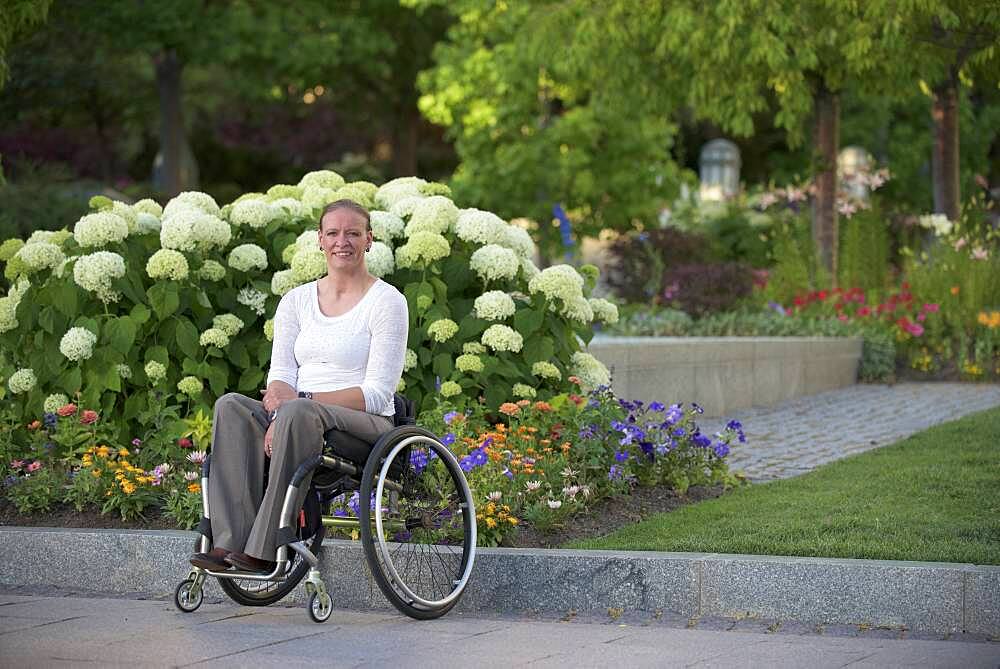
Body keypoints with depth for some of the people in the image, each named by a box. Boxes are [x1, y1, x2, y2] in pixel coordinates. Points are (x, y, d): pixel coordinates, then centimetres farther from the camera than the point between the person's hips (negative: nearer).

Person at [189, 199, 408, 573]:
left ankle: (263, 550, -37)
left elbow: (377, 392, -9)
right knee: (231, 406, -26)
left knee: (298, 412, -37)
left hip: (366, 426, -5)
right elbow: (281, 374, 6)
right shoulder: (297, 300, 15)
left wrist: (301, 400, -19)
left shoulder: (387, 301, -1)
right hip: (299, 420, 5)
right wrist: (278, 417, -19)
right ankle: (230, 543, -35)